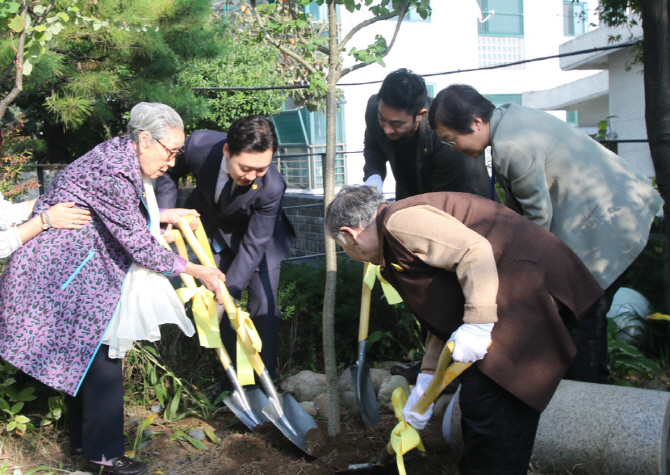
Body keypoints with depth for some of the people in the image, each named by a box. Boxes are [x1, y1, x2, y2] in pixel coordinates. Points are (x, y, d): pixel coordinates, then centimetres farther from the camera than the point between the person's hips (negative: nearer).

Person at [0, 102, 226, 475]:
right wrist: (196, 271, -14)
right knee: (99, 357, -5)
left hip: (74, 268, 10)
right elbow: (138, 244, -21)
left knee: (84, 356, 17)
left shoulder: (122, 157, 6)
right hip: (62, 271, -10)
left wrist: (164, 215, 11)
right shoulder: (113, 170, -25)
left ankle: (82, 439, 30)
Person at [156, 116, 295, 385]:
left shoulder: (272, 187, -38)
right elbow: (169, 173, -8)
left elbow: (253, 247, -30)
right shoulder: (199, 145, -32)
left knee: (264, 305, -7)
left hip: (257, 233, -3)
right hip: (212, 229, 3)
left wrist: (227, 294, -32)